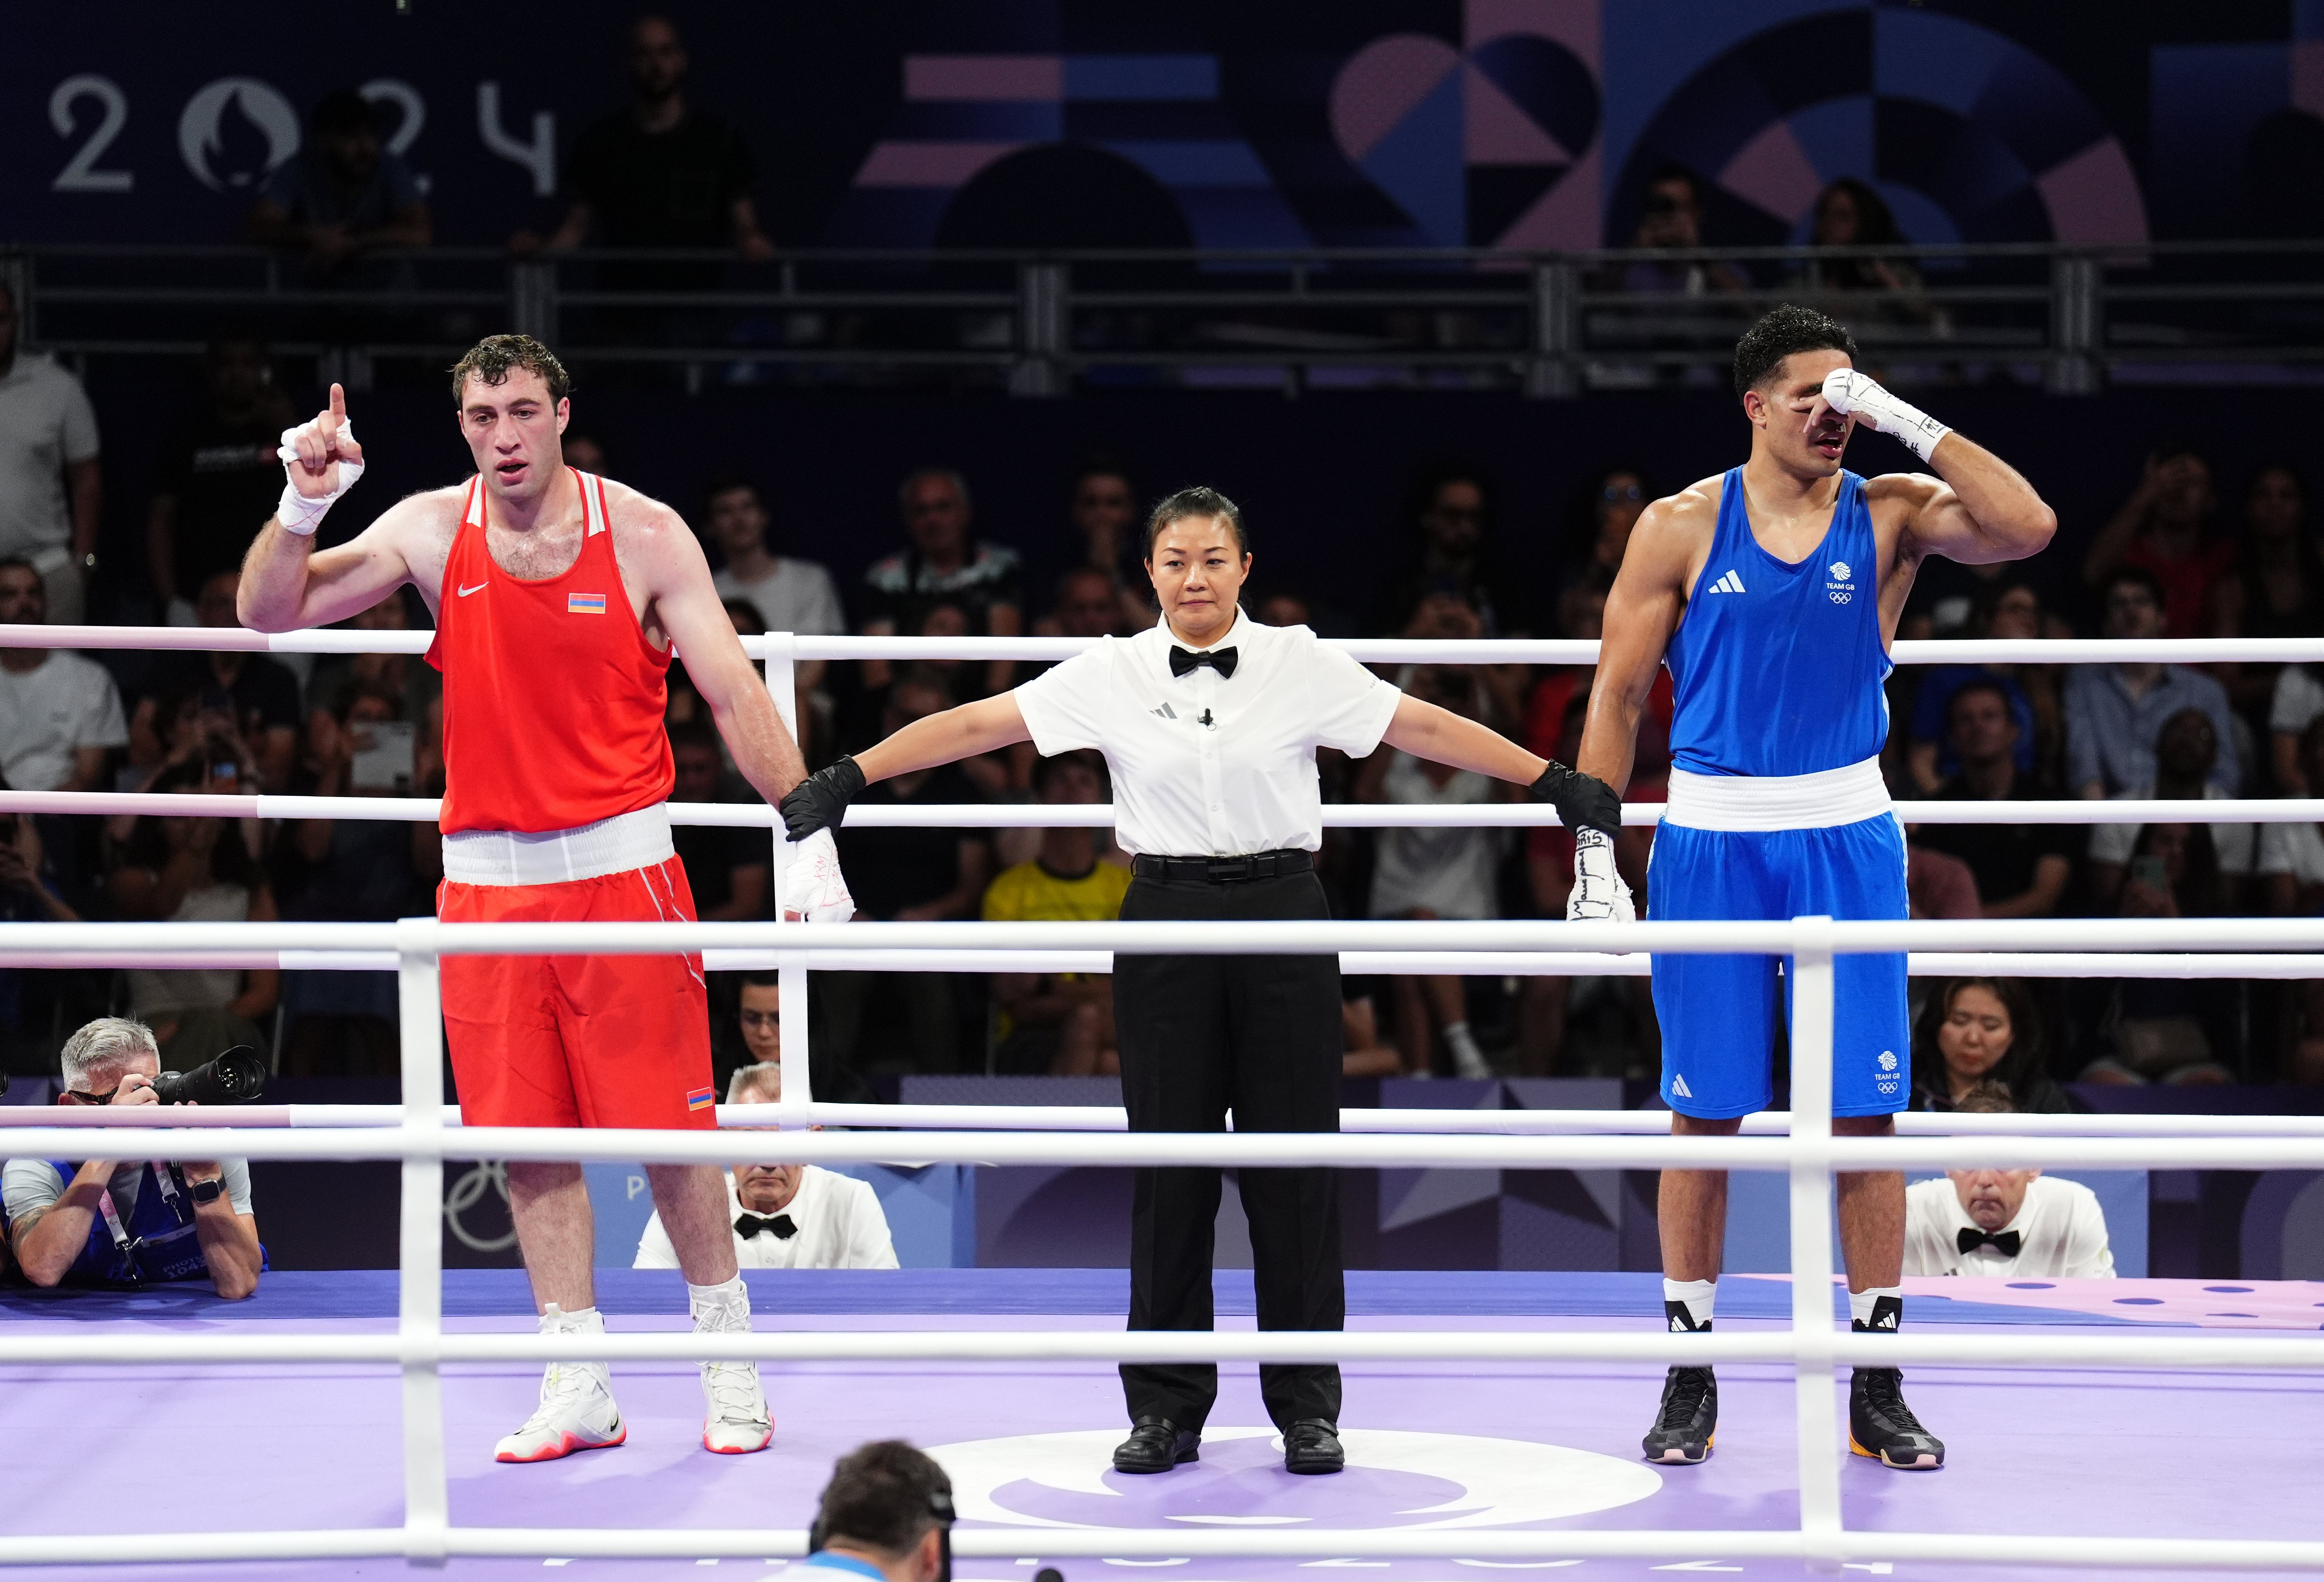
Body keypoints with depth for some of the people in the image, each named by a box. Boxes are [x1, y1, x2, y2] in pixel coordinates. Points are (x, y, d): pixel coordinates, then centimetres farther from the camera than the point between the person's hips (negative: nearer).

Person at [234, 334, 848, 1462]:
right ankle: (578, 1387, 12)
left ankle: (727, 1359, 13)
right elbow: (270, 612, 0)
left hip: (621, 865, -3)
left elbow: (734, 695, -4)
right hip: (488, 877, 3)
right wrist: (304, 506, -18)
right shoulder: (430, 532, 1)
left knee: (666, 1124, -2)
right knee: (528, 1137, 4)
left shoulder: (644, 536, -4)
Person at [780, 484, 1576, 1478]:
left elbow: (1424, 728, 1)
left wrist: (1553, 780, -2)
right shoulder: (1111, 676, 2)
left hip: (1280, 917, -1)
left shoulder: (1301, 665, 1)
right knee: (1169, 1165, 2)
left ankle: (1307, 1408, 10)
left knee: (1294, 1163, 0)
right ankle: (1166, 1411, 11)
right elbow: (974, 725, 2)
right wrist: (848, 778, -2)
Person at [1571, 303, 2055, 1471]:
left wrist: (1905, 420, -15)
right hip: (1711, 838, -1)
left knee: (1864, 1110, -1)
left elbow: (2027, 527, -15)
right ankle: (1690, 1382, 13)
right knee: (1706, 1111, 3)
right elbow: (1618, 693, 3)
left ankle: (1876, 1390, 7)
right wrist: (1594, 848, -2)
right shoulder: (1681, 528, 1)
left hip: (1847, 838, 1)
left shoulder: (1887, 515, 2)